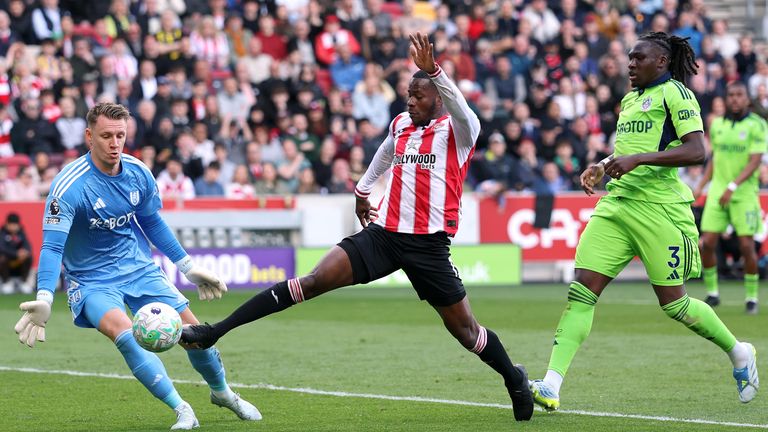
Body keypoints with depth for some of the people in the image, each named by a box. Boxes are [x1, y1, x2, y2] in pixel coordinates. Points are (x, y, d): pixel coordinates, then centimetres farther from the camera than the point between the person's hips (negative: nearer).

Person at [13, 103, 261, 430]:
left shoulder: (138, 173, -6)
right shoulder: (69, 185, -23)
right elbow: (52, 246, -25)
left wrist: (188, 267, 15)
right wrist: (44, 299, -39)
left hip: (139, 268, 5)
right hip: (92, 280, -4)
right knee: (124, 333, -31)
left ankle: (222, 392, 31)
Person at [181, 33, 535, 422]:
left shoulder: (458, 130, -6)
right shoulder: (401, 124, 11)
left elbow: (460, 108, -31)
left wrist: (432, 70, -46)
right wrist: (362, 190, 45)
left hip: (429, 245, -4)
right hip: (383, 233, 4)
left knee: (465, 330, 2)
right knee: (313, 281, -11)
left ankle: (514, 379, 31)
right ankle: (216, 331, -15)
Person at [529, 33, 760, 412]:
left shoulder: (674, 93, -5)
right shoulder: (630, 99, 19)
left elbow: (696, 151, -16)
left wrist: (637, 159, -22)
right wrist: (601, 167, 13)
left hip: (657, 206, -7)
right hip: (617, 202, 7)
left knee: (673, 303, 0)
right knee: (582, 291, -8)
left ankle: (739, 353, 25)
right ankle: (550, 386, -15)